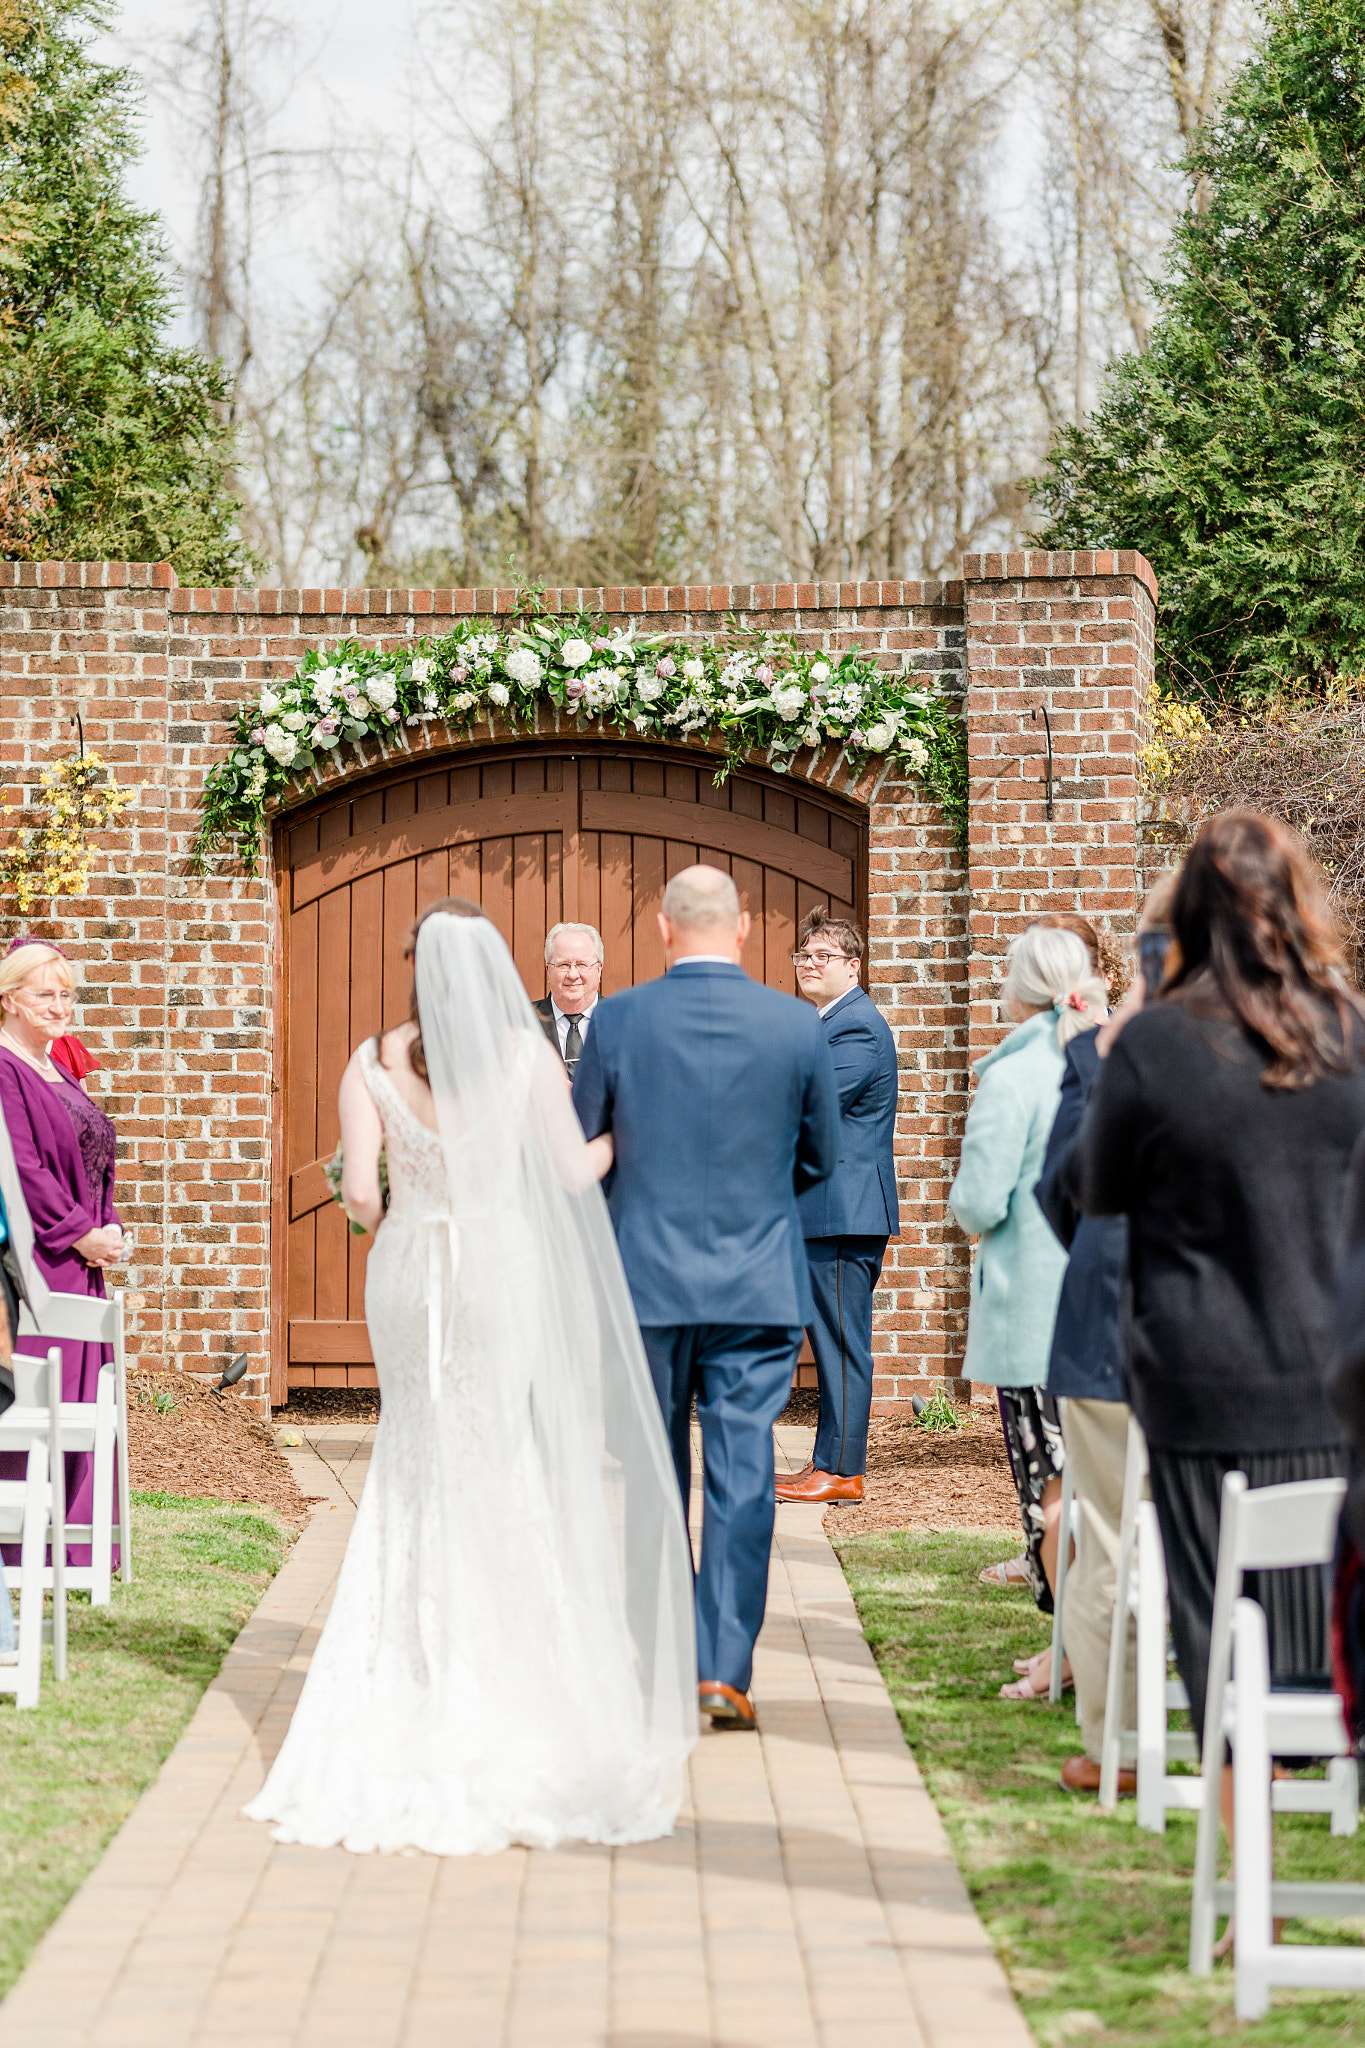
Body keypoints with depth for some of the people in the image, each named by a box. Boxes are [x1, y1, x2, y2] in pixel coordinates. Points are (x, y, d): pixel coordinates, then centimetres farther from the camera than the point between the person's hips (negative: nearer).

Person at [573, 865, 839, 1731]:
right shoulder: (797, 1025, -4)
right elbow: (820, 1156, 7)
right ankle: (727, 1669, -3)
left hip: (646, 1279, 0)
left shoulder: (619, 1020, -7)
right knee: (745, 1476, 2)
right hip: (761, 1284, 0)